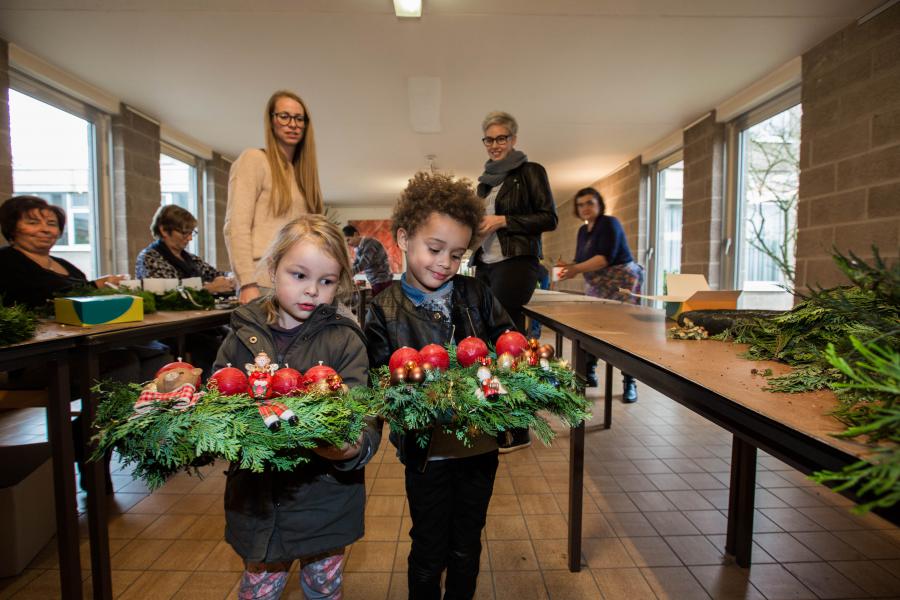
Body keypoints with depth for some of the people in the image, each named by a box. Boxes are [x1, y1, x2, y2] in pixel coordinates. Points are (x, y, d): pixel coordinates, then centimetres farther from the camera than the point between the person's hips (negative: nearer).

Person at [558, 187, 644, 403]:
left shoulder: (609, 223, -12)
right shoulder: (583, 230, 12)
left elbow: (606, 257, -24)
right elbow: (582, 261, 12)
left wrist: (576, 270, -27)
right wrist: (569, 268, -9)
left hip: (622, 282, -8)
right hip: (596, 286, 8)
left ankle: (630, 383, -3)